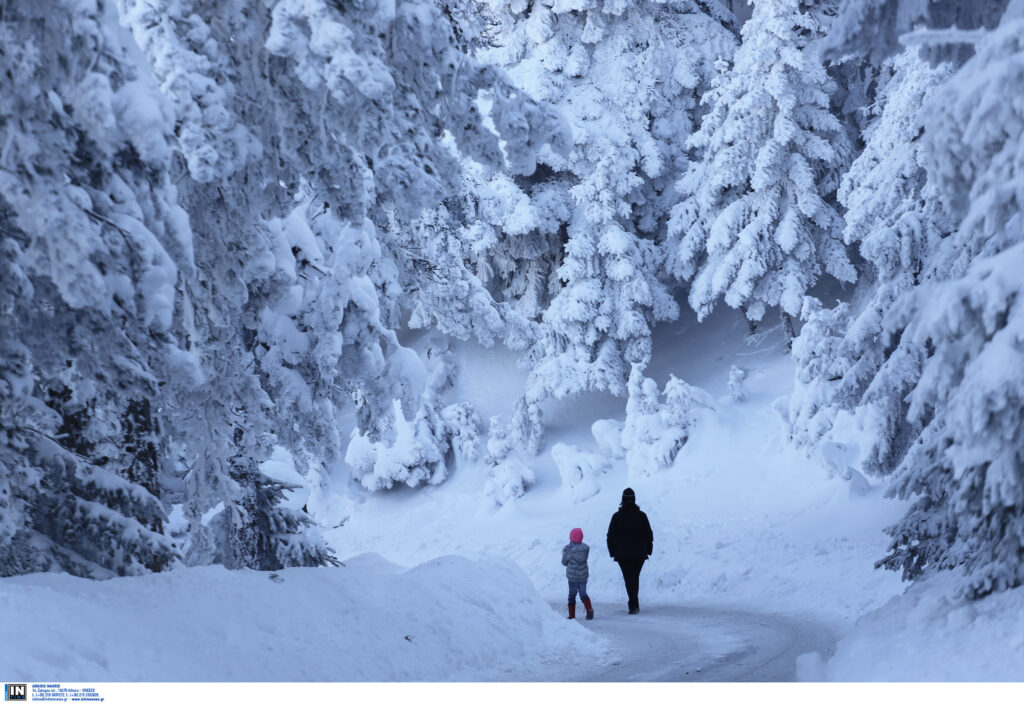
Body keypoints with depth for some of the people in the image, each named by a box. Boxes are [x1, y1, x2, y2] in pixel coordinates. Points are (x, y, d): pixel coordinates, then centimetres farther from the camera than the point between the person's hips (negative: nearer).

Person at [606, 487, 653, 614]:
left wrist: (612, 552, 6)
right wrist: (648, 550, 10)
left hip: (622, 554, -2)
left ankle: (634, 605, -14)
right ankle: (634, 603, 25)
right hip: (640, 554, 2)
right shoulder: (641, 515, -2)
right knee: (635, 577, 18)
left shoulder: (617, 516, -5)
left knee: (629, 578, -1)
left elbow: (611, 536, -3)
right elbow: (649, 534, 0)